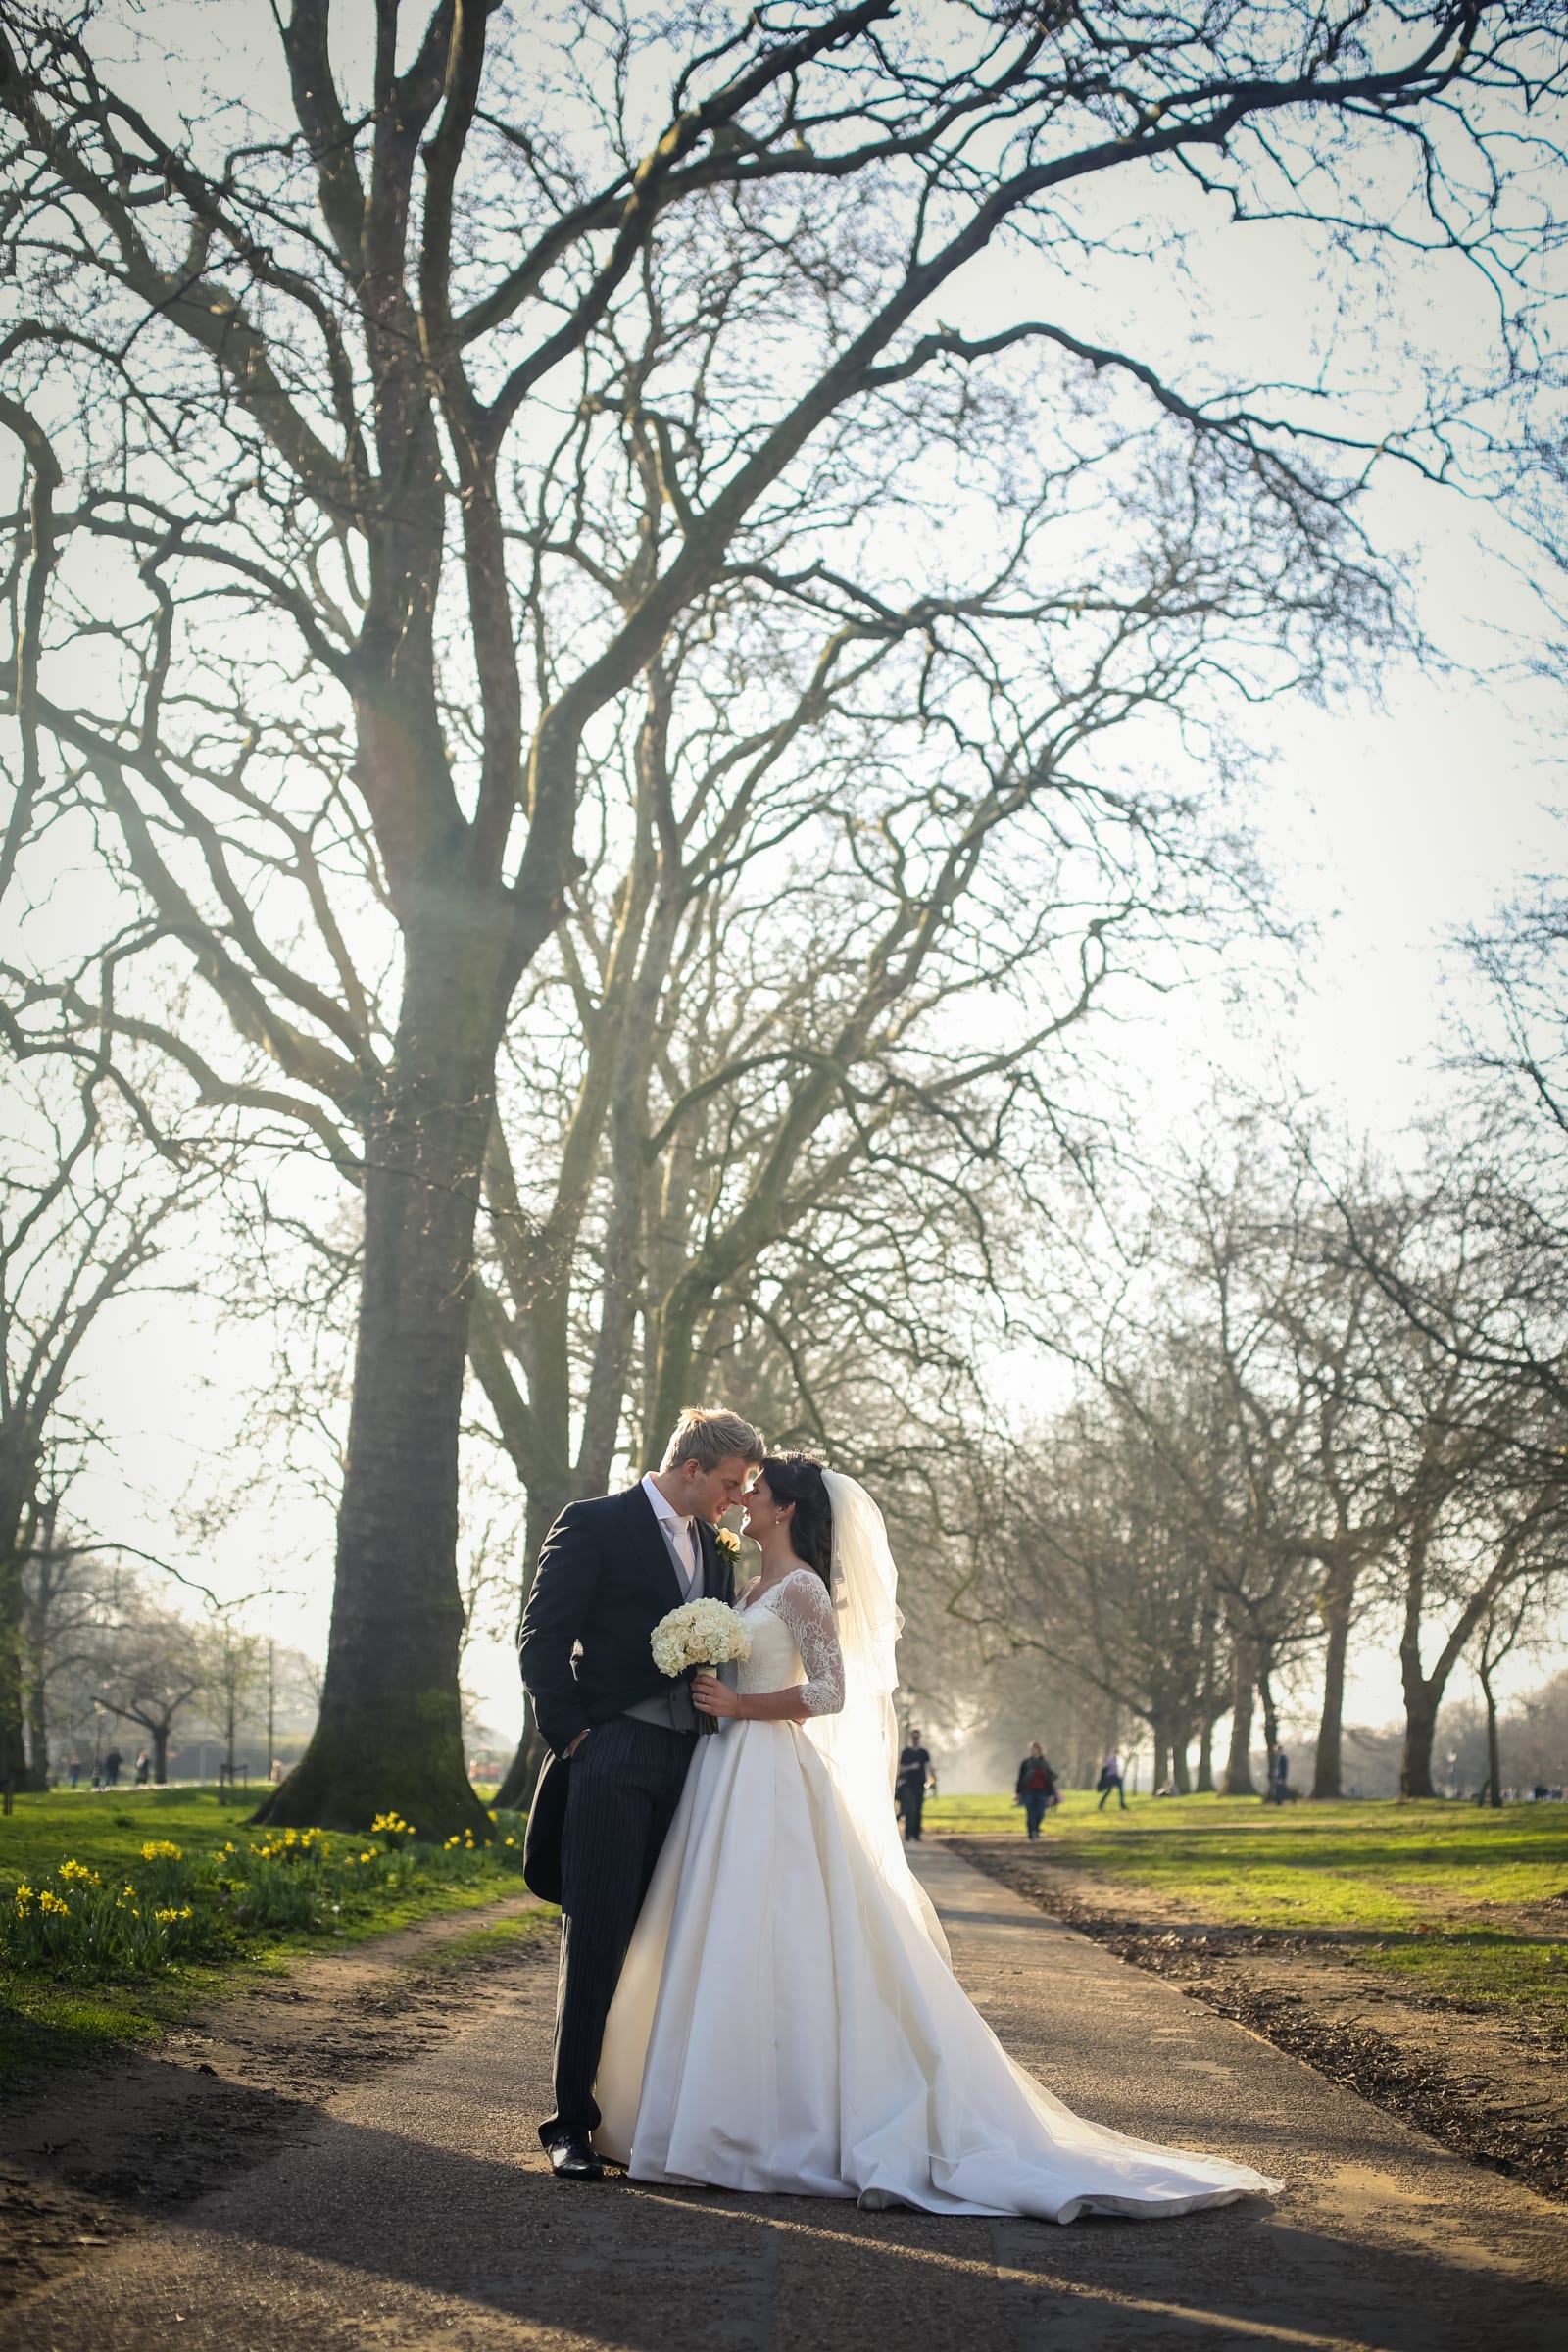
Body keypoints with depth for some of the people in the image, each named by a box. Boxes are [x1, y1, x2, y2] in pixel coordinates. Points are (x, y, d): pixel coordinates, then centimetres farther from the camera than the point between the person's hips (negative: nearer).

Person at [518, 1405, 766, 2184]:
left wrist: (719, 1743, 9)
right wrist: (573, 1734, -10)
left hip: (689, 1768, 6)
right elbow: (540, 1641, -6)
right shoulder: (594, 1525, -3)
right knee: (595, 1944, -5)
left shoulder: (713, 1551, 18)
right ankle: (572, 2121, 2)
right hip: (611, 1762, -6)